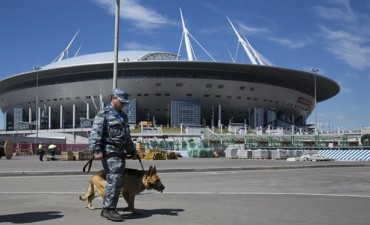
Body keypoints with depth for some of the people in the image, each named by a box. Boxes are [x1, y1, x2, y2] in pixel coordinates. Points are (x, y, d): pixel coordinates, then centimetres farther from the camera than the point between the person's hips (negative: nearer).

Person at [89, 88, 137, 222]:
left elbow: (127, 136, 31)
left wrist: (132, 150, 31)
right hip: (109, 152, -8)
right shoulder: (103, 114, -5)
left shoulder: (123, 116, 22)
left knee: (118, 182, 8)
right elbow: (95, 133, -15)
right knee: (114, 179, -14)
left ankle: (106, 209, 16)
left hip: (120, 153, 9)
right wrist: (96, 150, -25)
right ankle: (109, 209, -7)